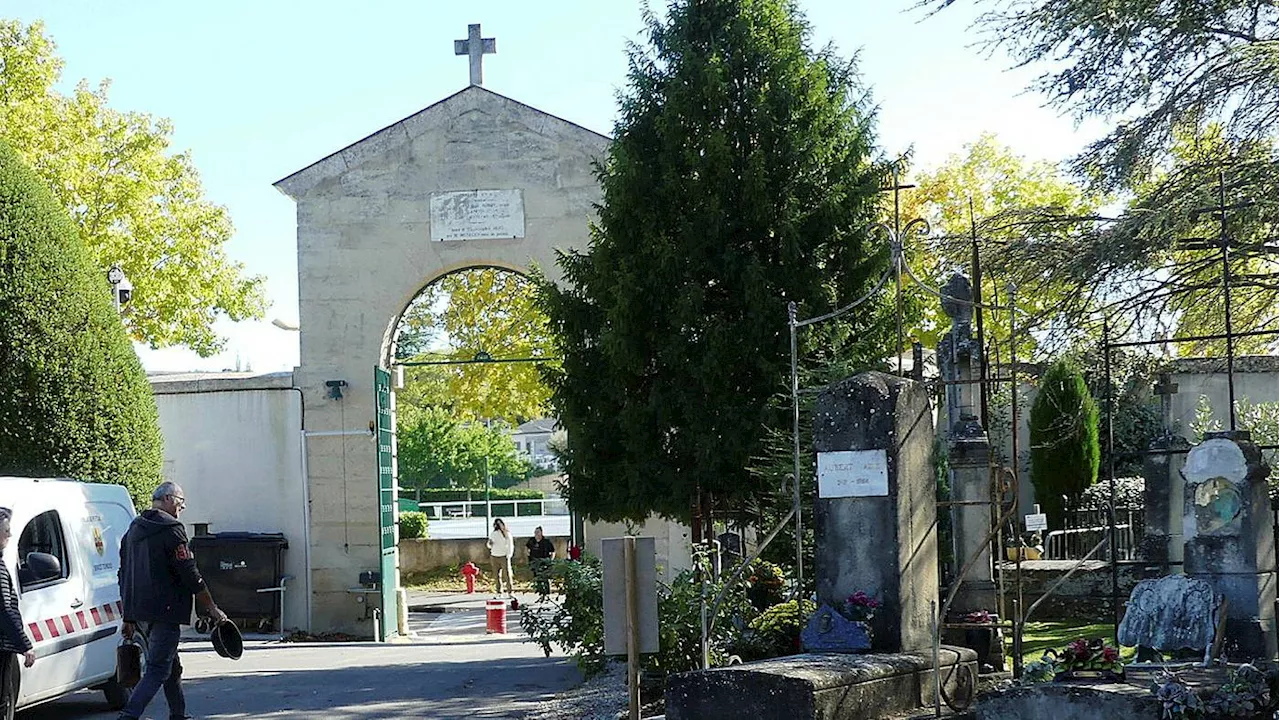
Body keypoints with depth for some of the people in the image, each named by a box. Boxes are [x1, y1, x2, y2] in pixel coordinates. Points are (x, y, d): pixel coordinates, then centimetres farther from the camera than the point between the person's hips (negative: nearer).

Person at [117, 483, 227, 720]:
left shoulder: (134, 530, 16)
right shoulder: (171, 529, -10)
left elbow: (125, 576, 19)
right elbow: (190, 575, -13)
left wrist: (129, 618, 23)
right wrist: (212, 609, -6)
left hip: (140, 613, 9)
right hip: (164, 611, -9)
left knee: (171, 666, 20)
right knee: (157, 671, -9)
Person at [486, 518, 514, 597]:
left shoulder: (507, 534, 0)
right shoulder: (493, 534, 12)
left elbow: (510, 545, 0)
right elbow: (489, 545, 19)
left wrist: (508, 556, -9)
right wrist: (489, 544, -5)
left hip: (504, 557, -4)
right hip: (494, 557, 4)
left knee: (508, 574, -9)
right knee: (496, 575, 2)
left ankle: (510, 592, -7)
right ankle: (499, 592, 7)